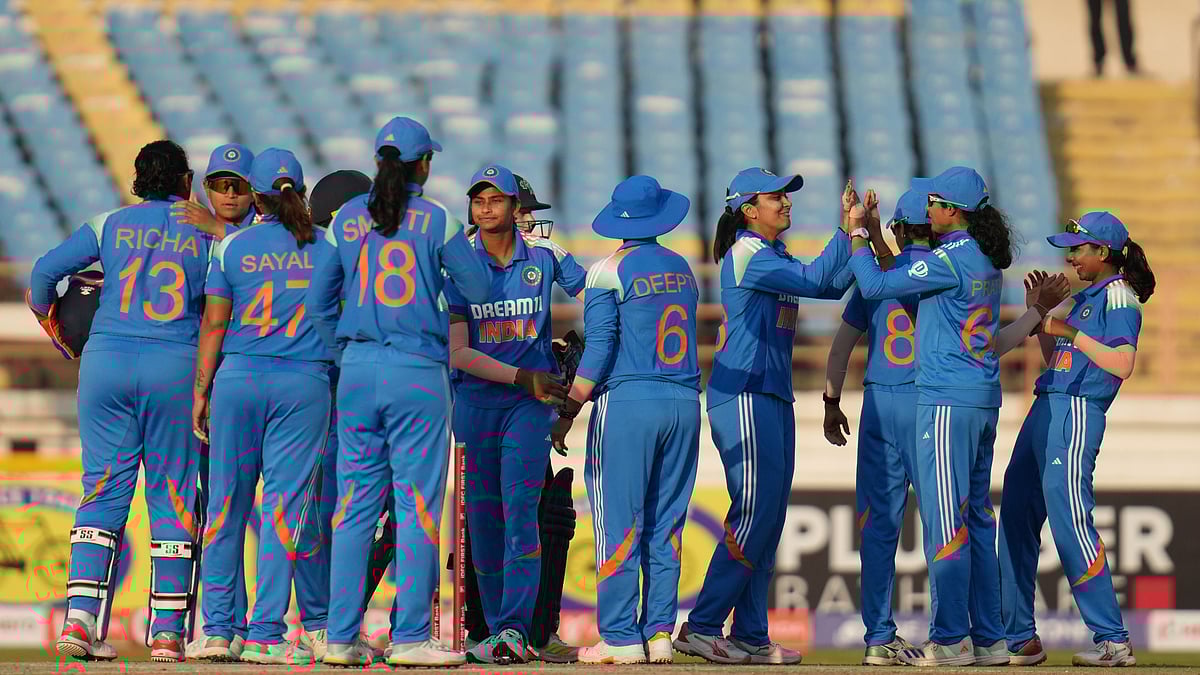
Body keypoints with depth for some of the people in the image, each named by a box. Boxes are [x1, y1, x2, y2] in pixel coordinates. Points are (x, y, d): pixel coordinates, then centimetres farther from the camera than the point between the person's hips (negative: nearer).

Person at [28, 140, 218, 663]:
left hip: (106, 360, 1)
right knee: (172, 494, 5)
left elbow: (46, 270, 3)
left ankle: (81, 616, -9)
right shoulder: (209, 235, 6)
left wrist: (44, 311, 21)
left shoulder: (110, 225, 8)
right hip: (177, 366, -1)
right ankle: (167, 630, 3)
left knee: (103, 488, 4)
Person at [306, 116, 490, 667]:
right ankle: (410, 637, -3)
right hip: (417, 373, -4)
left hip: (358, 371, 4)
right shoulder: (436, 219, -3)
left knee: (354, 505, 6)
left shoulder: (347, 218, 7)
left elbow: (318, 300, 9)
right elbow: (478, 288, 4)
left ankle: (342, 637, 5)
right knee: (417, 504, -1)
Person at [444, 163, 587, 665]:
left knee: (519, 507, -15)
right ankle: (498, 631, 9)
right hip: (477, 400, 2)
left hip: (532, 401, -2)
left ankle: (515, 628, -20)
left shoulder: (544, 255, 3)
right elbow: (457, 353, -3)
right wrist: (521, 376, -12)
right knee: (483, 517, 2)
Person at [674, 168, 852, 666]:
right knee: (753, 515, -12)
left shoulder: (774, 256, 17)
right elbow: (813, 281, -19)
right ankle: (700, 628, -9)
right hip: (742, 395, -10)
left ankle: (751, 637, 9)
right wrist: (846, 231, -12)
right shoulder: (746, 255, -10)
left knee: (769, 521, 7)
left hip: (774, 397, 10)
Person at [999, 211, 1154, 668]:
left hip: (1077, 412, -10)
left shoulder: (1119, 296, -6)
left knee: (1068, 521, -15)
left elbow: (1122, 363, -19)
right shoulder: (1083, 298, 22)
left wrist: (1072, 332, -20)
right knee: (1016, 522, 8)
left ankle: (1113, 640, -13)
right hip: (1045, 411, 10)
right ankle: (1018, 638, 13)